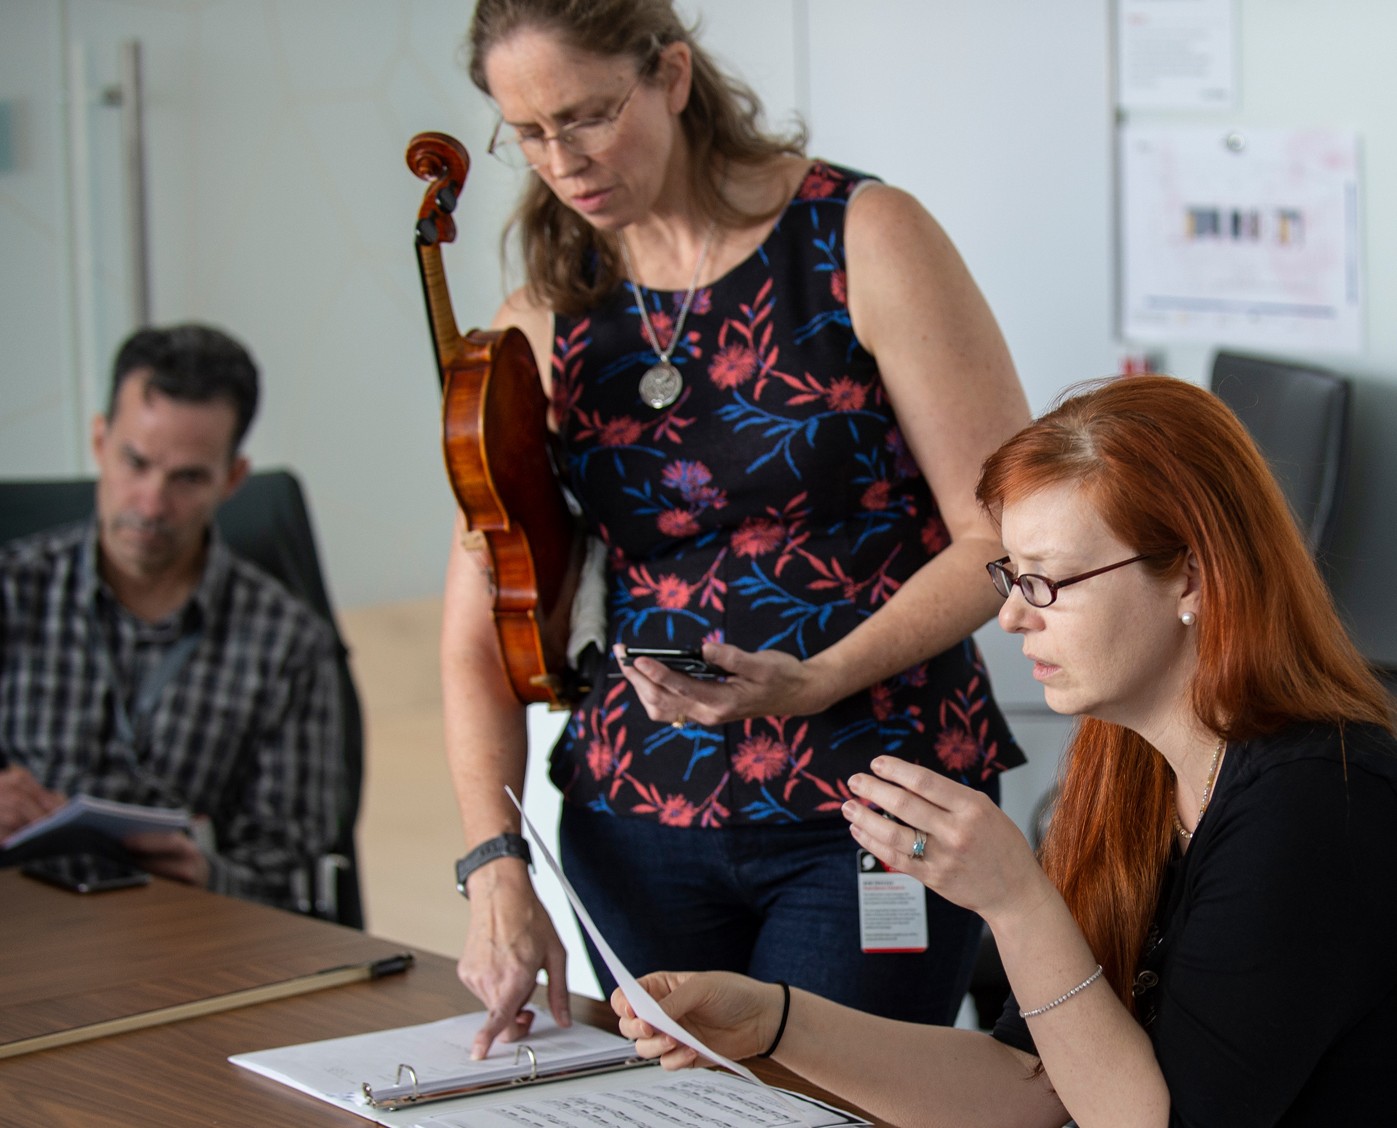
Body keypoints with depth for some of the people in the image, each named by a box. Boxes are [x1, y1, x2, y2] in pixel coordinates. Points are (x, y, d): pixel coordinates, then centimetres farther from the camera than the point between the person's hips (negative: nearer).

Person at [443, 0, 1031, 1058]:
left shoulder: (865, 240, -7)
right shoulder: (542, 324, 3)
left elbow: (1002, 531, -8)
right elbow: (480, 637, 1)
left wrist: (816, 680, -21)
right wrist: (496, 865, -12)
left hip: (875, 809, -3)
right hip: (639, 822, 4)